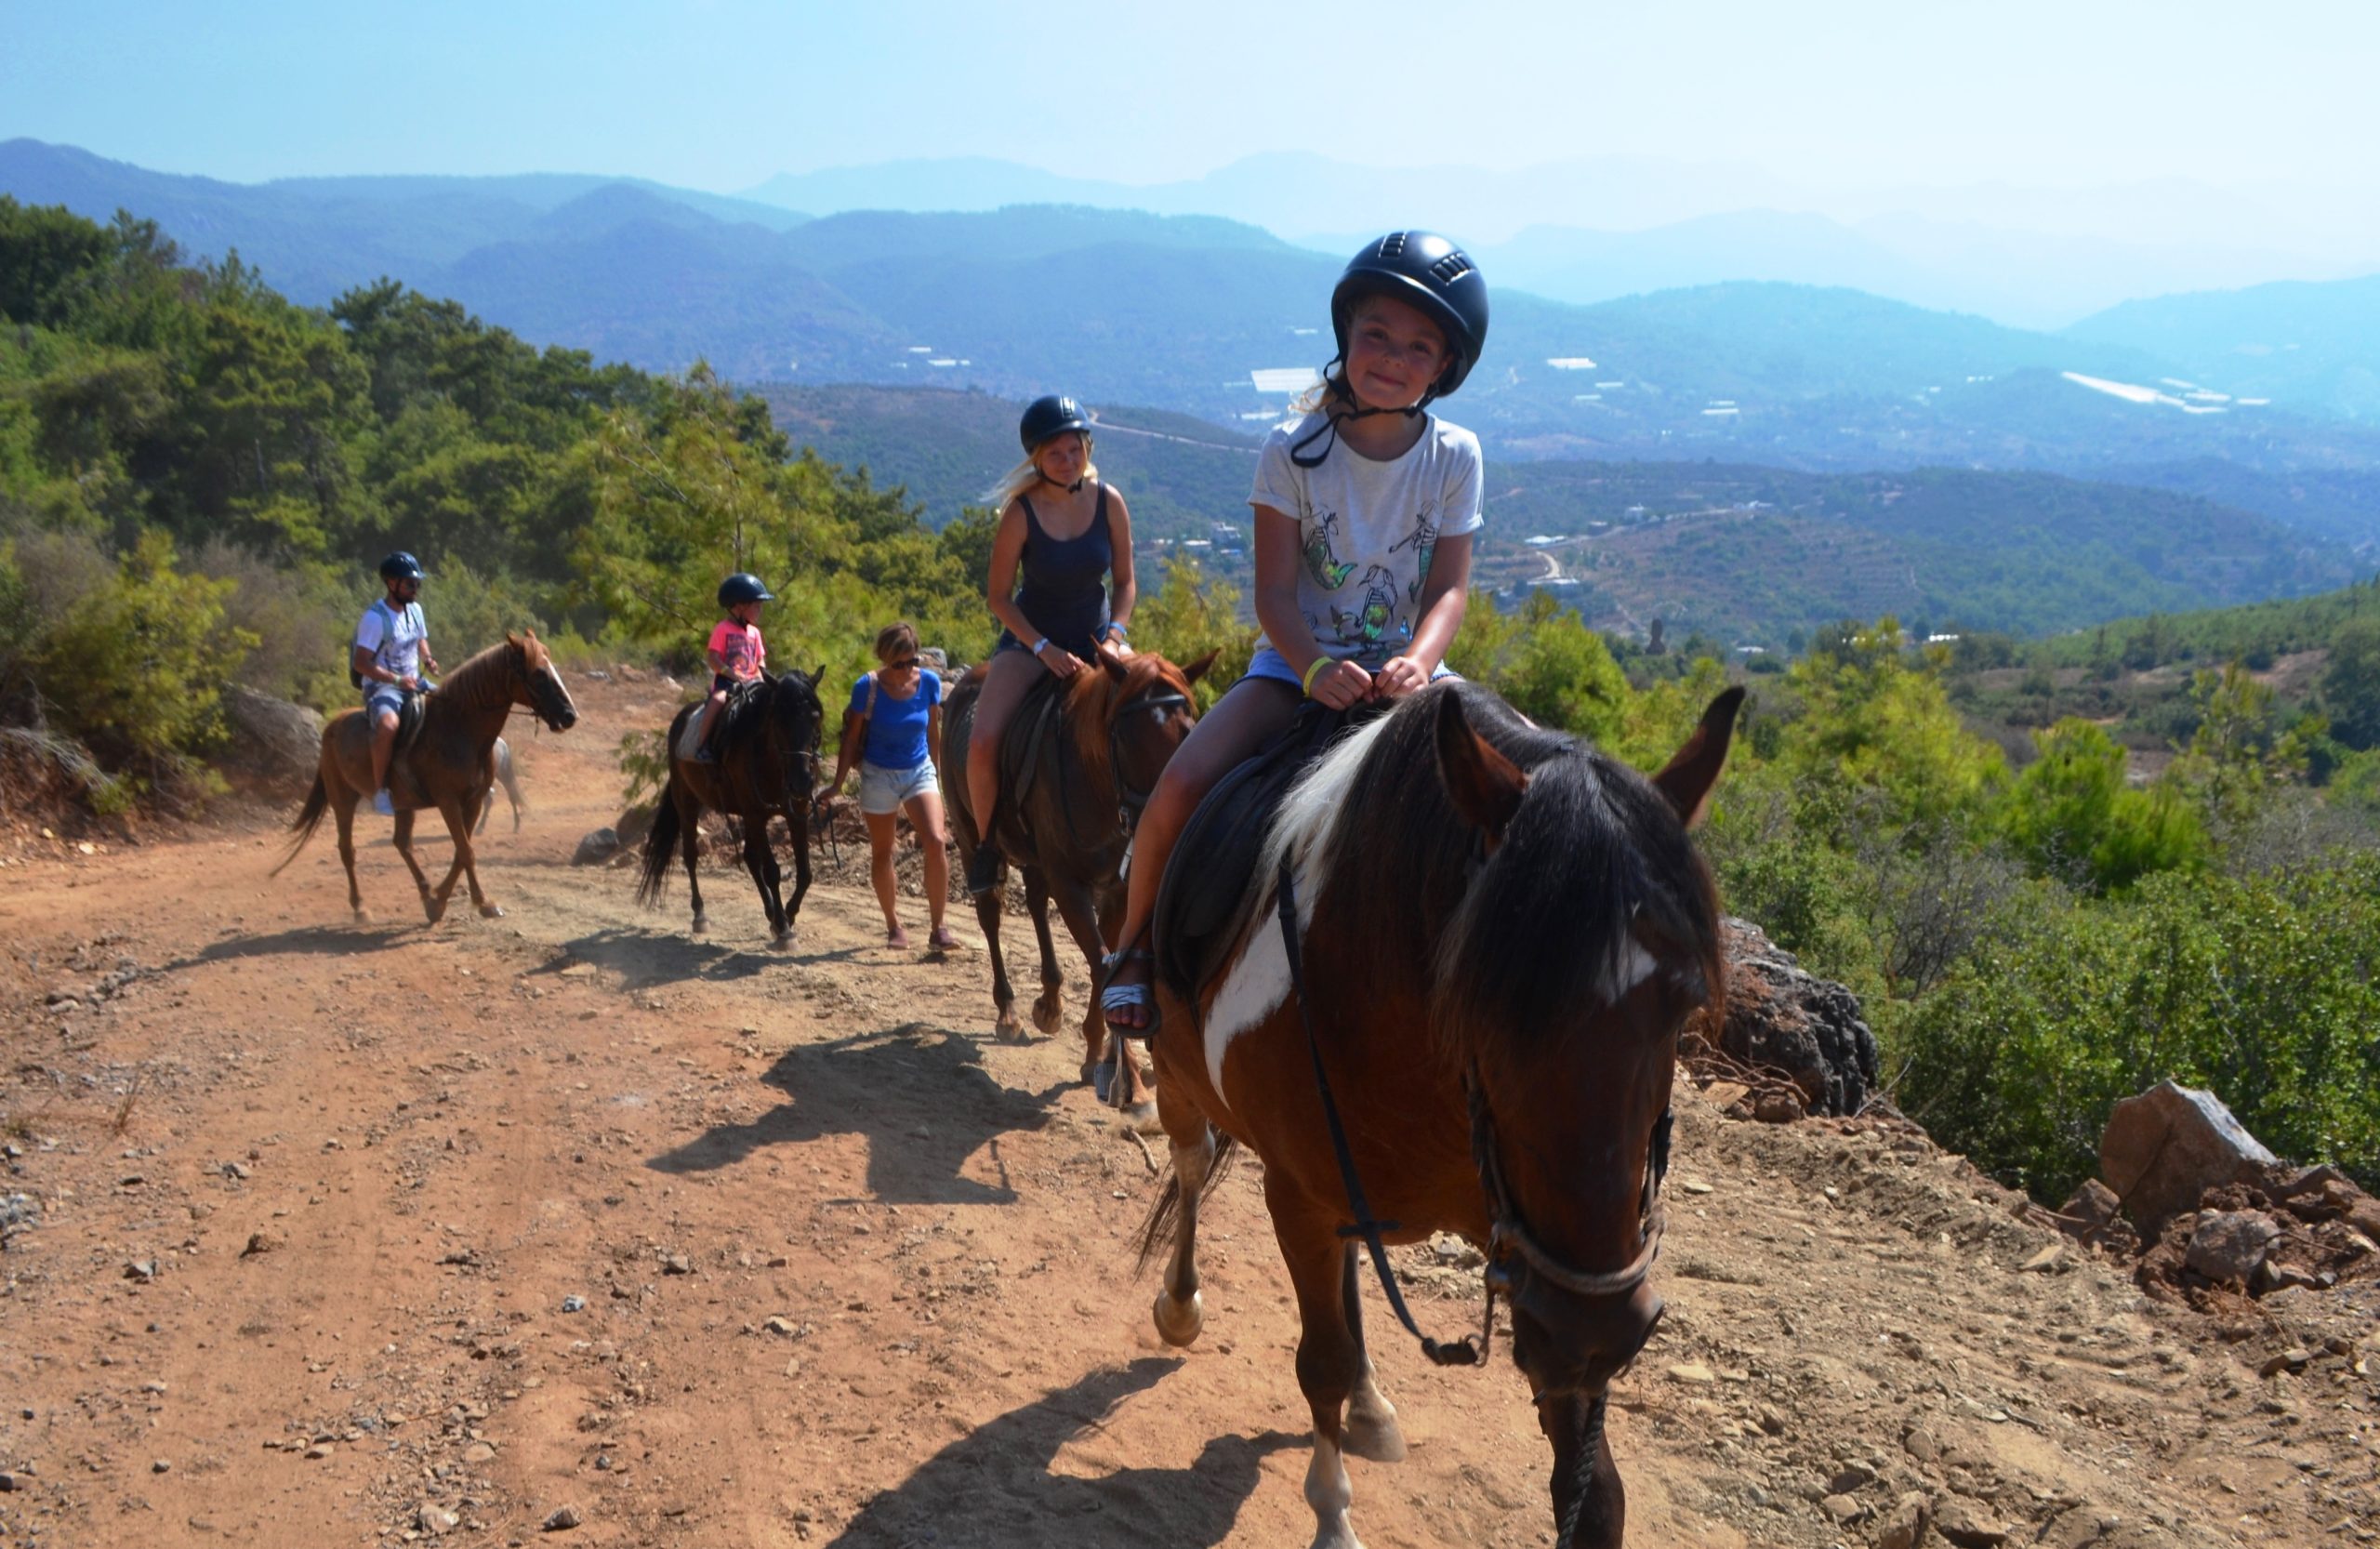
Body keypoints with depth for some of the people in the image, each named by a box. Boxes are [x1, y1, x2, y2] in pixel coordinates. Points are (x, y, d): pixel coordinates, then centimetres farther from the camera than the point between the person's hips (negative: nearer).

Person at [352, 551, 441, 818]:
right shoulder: (375, 618, -16)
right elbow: (361, 663, -19)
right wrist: (397, 680, -26)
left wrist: (427, 659, 1)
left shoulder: (415, 610, 7)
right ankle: (379, 790, -24)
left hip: (414, 683, 8)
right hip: (382, 687, -8)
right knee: (388, 726, -37)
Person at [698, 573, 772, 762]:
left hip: (750, 681, 6)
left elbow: (760, 660, 17)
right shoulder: (723, 629, -4)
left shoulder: (754, 632, 14)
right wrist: (733, 675, -21)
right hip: (725, 681, -6)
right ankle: (703, 745, -28)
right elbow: (712, 658, -11)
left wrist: (761, 677, -3)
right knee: (719, 700, -34)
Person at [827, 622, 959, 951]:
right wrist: (837, 784, -4)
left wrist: (938, 773, 13)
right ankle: (894, 926, 27)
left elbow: (934, 732, 5)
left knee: (937, 843, -16)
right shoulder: (867, 688, -15)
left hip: (920, 771, 1)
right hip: (879, 775, -1)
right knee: (882, 853, 9)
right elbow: (851, 738, -5)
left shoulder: (929, 682, -8)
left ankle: (938, 928, -9)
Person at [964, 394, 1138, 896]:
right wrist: (1045, 650, -19)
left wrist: (1115, 635, -14)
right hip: (1031, 638, -2)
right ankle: (987, 841, 4)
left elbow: (1124, 581, 2)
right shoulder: (1021, 513, -15)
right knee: (983, 743, -22)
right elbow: (998, 596, -9)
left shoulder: (1109, 502, -8)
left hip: (1097, 635, 3)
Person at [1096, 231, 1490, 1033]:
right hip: (1299, 662, -2)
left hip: (1404, 667, 3)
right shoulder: (1292, 452, -10)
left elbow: (1449, 587, -7)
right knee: (1182, 785, -25)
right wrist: (1317, 668, -33)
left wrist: (1416, 662, -29)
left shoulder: (1454, 456, -3)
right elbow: (1274, 592, -13)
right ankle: (1134, 941, 2)